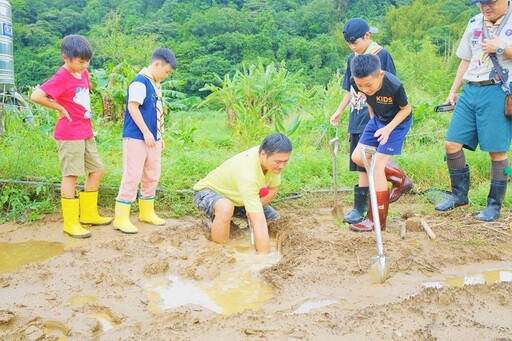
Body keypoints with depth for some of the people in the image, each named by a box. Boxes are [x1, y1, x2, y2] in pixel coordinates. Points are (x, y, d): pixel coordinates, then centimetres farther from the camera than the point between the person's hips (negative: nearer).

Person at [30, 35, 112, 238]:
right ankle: (70, 223, 5)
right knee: (71, 175, -4)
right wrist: (60, 108, -16)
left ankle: (89, 214, 25)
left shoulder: (83, 74, 9)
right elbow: (36, 96, -26)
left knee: (97, 170, 12)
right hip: (70, 134, -8)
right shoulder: (61, 78, -15)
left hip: (86, 133, 9)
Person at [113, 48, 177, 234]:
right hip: (137, 138, -9)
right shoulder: (140, 82, -13)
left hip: (152, 139, 9)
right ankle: (121, 218, 2)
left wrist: (159, 136, 19)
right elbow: (133, 107, -20)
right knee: (132, 177, -6)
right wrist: (146, 133, -20)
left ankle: (146, 212, 29)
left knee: (152, 177, 15)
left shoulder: (156, 85, 14)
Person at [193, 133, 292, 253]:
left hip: (234, 194, 7)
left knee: (273, 218, -3)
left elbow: (274, 189, -3)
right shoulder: (248, 173, -42)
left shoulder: (272, 159, -21)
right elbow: (259, 222, -44)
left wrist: (252, 210, -17)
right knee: (226, 208, -41)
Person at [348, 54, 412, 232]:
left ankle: (377, 220, -4)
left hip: (398, 122, -6)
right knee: (357, 157, 1)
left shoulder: (394, 86, -35)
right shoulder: (356, 82, -21)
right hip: (377, 119, 6)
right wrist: (373, 119, 6)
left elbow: (406, 109, -16)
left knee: (377, 165, -13)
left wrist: (388, 128, -24)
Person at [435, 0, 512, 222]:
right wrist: (454, 91, 17)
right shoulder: (474, 23, 16)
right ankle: (459, 195, 19)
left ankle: (494, 205, 12)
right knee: (452, 144, 2)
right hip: (471, 91, 6)